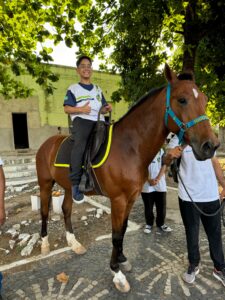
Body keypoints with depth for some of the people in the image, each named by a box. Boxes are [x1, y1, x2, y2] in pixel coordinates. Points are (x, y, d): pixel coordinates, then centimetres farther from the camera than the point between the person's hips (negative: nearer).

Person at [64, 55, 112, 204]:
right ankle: (76, 184, -31)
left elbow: (103, 109, 25)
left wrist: (107, 109, 1)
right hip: (81, 120, -5)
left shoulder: (98, 89, 26)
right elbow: (67, 109, 3)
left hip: (98, 121, 6)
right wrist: (81, 109, -15)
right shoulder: (73, 88, 12)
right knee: (81, 143, -34)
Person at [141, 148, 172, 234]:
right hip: (147, 184, -2)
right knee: (148, 206, 9)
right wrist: (149, 180, -17)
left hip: (160, 184, 2)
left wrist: (158, 179, -11)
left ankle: (160, 224, 28)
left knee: (162, 205, 9)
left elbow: (164, 166, 1)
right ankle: (149, 224, 27)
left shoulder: (161, 151, 5)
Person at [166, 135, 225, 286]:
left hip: (211, 195, 4)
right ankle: (194, 265, 35)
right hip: (189, 197, -3)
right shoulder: (178, 138, -4)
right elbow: (169, 156, -20)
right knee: (192, 233, 12)